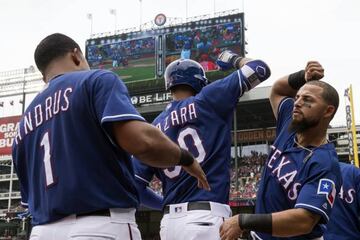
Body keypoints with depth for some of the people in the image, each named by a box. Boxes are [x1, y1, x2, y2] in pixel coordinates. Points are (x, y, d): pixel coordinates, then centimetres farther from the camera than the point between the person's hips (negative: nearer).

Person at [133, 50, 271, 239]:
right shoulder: (207, 100, 1)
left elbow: (135, 187, 10)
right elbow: (260, 69, 5)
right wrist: (234, 59, 24)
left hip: (169, 222, 6)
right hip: (205, 219, -6)